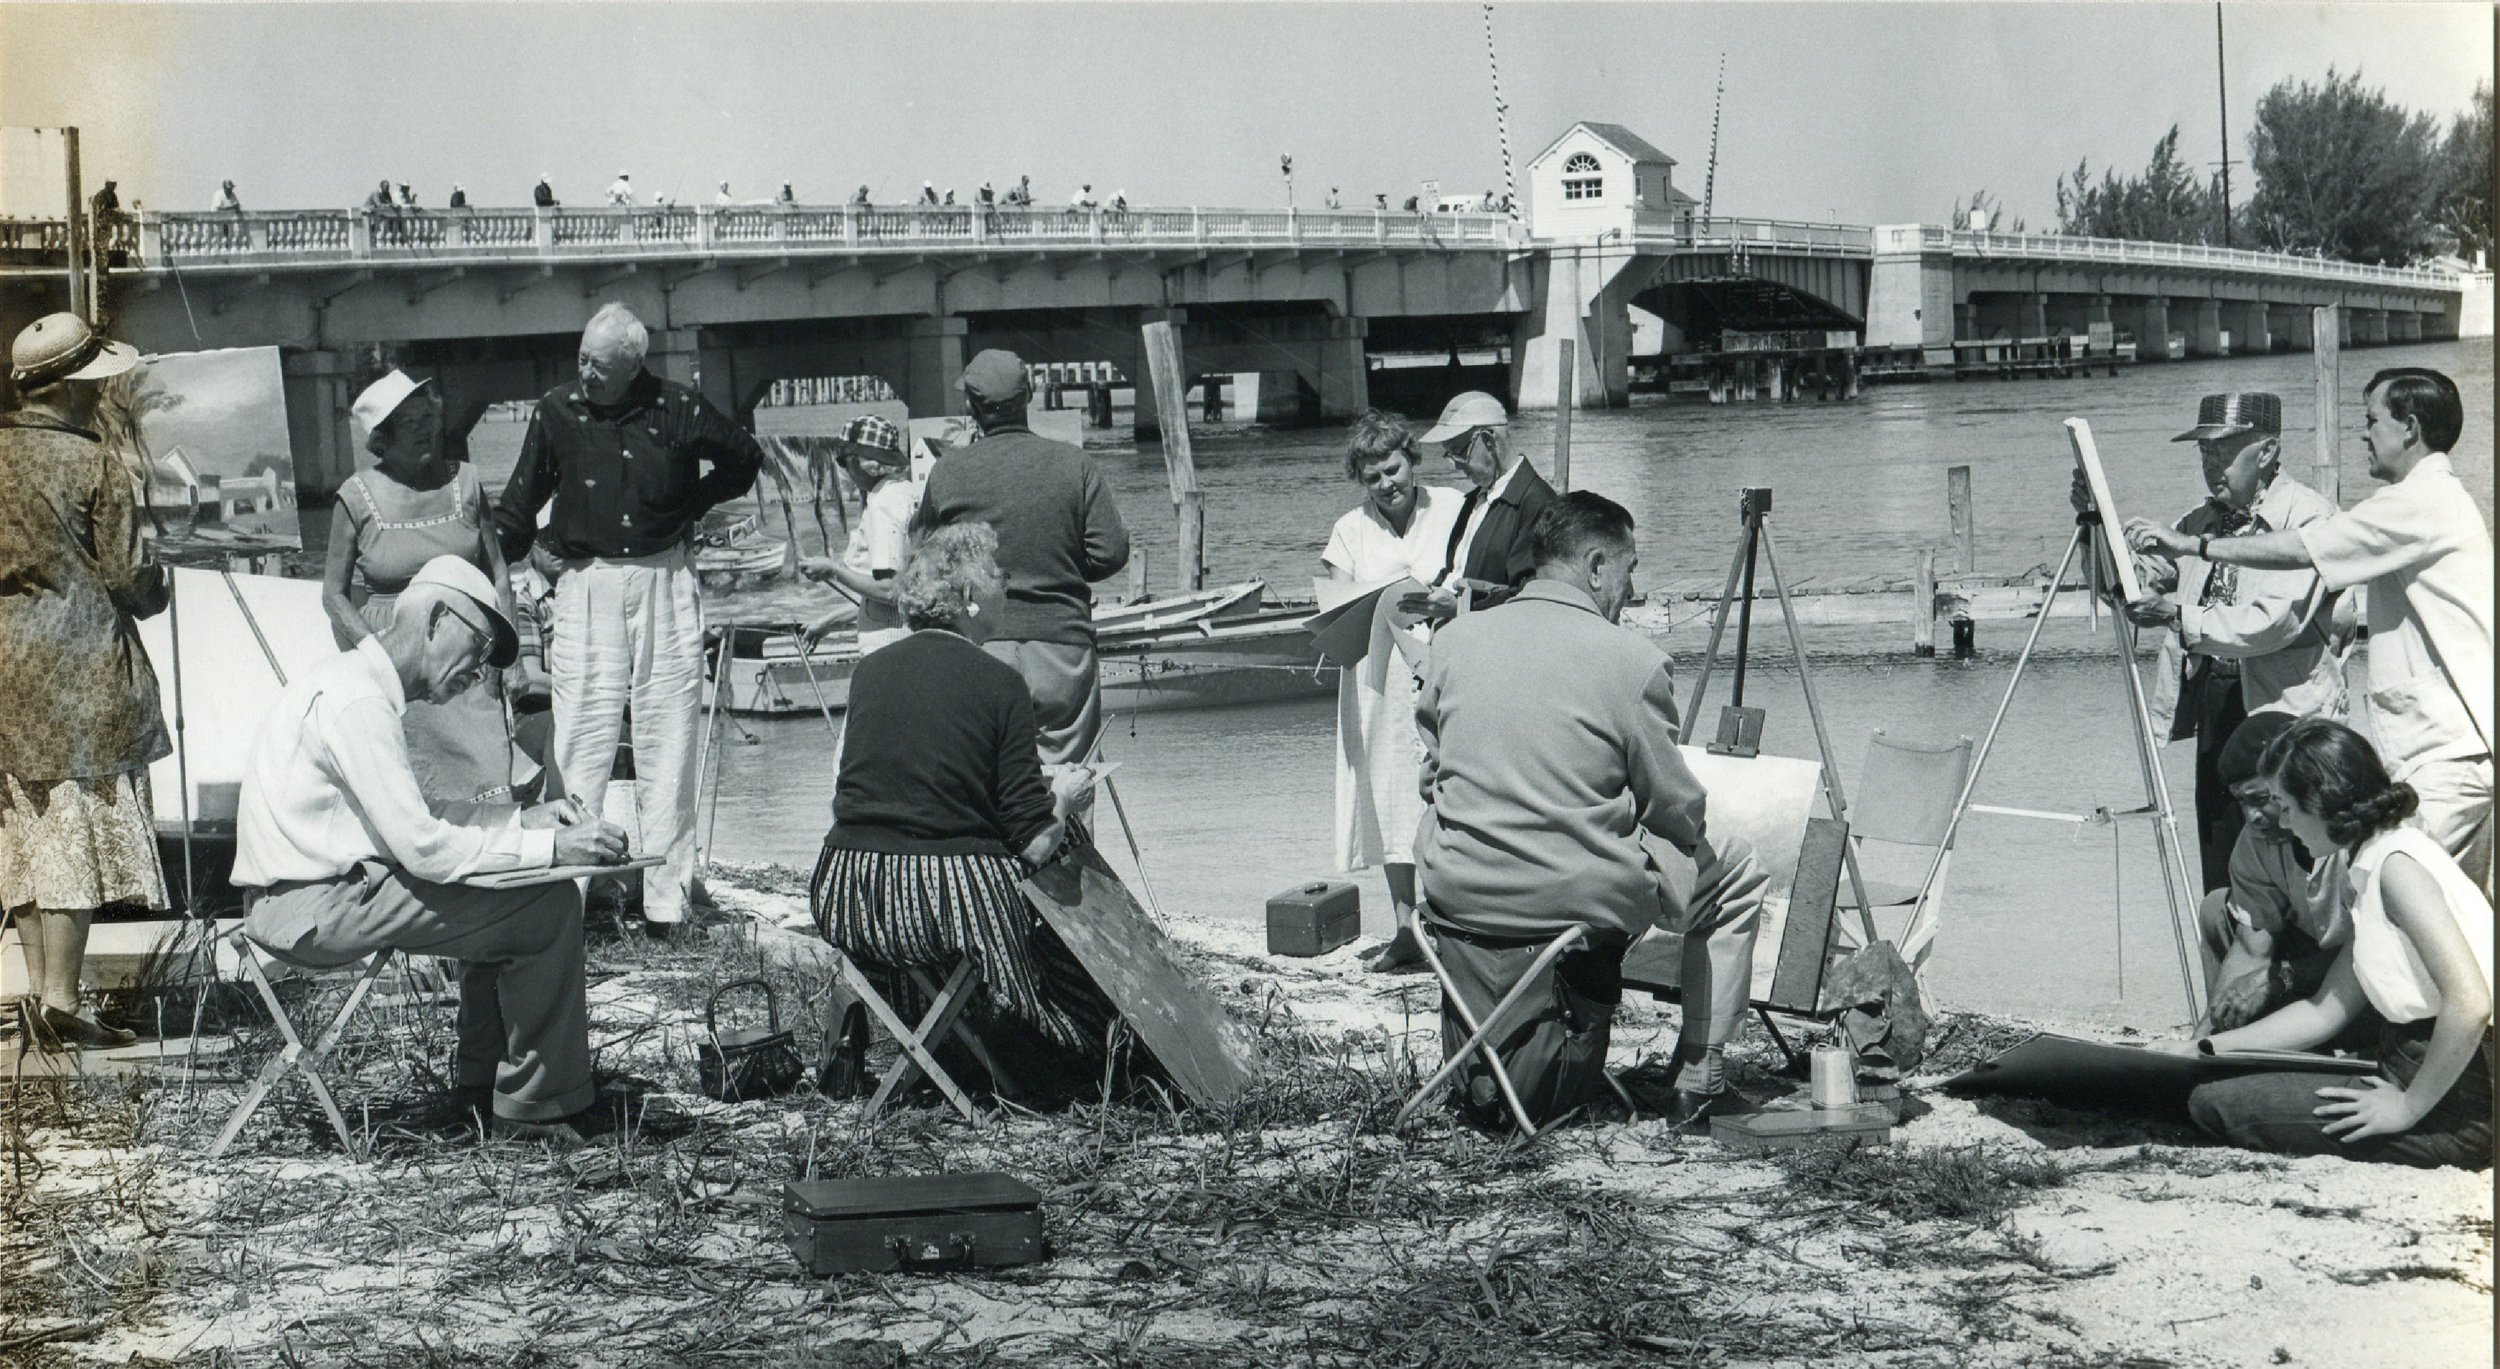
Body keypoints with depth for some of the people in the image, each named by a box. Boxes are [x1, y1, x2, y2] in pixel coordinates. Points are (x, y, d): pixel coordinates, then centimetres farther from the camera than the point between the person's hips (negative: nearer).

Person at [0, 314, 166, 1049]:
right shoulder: (92, 463, -11)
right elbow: (127, 580, -10)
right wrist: (159, 582, 9)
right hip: (78, 664, -6)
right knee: (79, 826, -4)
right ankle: (61, 1002, -6)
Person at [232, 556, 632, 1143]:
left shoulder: (350, 681, 16)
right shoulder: (357, 702, -17)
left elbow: (412, 818, 20)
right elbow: (423, 846, -22)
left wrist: (527, 818, 11)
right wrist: (550, 846, -17)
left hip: (302, 896, 11)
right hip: (312, 907, -11)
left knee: (502, 897, 19)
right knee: (550, 906, -13)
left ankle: (482, 1081, 22)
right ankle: (534, 1105, -3)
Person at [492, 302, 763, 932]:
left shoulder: (677, 411, -1)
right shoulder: (556, 412, 2)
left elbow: (745, 458, 17)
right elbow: (519, 508, 11)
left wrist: (692, 504, 8)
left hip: (665, 584, 0)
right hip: (587, 589, 0)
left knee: (666, 743, 3)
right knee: (581, 743, -5)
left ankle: (664, 897, 7)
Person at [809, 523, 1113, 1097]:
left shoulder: (871, 670, 7)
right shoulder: (1000, 687, -7)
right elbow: (1035, 845, -9)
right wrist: (1063, 793, 12)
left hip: (846, 905, 6)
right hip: (956, 897, -6)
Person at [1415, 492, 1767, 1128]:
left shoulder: (1453, 640, 2)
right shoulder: (1633, 659, -11)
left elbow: (1431, 778, 11)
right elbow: (1678, 811, -3)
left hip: (1456, 892, 5)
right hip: (1581, 900, -4)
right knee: (1736, 870, 21)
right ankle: (1700, 1078, 22)